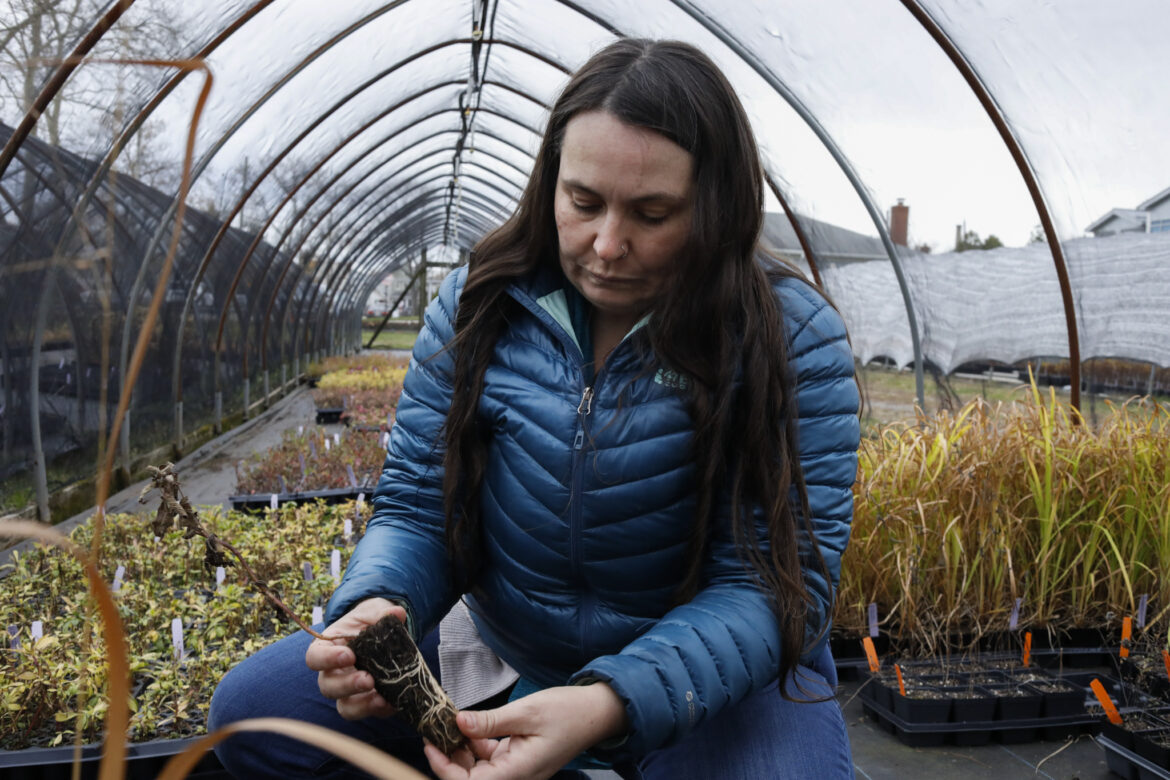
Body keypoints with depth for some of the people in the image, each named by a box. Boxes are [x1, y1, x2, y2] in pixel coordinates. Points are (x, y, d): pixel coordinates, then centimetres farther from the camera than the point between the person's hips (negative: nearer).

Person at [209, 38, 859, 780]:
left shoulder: (794, 341, -17)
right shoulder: (479, 304, -7)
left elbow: (772, 582, -20)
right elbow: (415, 506, -3)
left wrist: (610, 705, -35)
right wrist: (376, 605, -26)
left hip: (719, 671, -3)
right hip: (503, 652, 4)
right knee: (250, 712, -5)